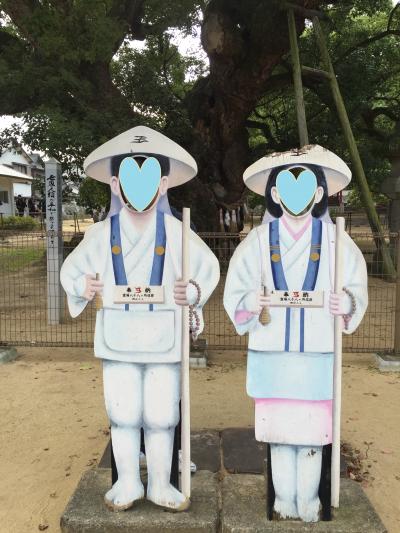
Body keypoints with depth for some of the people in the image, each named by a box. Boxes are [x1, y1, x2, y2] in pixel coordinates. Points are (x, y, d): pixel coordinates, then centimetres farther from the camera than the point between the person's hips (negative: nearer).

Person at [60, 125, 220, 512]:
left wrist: (194, 291, -12)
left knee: (161, 417, 7)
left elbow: (209, 268, 6)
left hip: (163, 338, -1)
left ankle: (160, 485, 28)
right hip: (118, 338, 1)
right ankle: (127, 483, 31)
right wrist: (82, 287, -12)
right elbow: (71, 270, 9)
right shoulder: (101, 234, 1)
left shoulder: (177, 232, -3)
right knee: (123, 415, 11)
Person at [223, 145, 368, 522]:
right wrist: (250, 303, -19)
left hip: (317, 354, 0)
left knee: (312, 429, 6)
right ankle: (284, 499, 29)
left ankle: (308, 501, 28)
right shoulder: (258, 240, 0)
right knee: (278, 429, 10)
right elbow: (234, 293, 1)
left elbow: (357, 289, 6)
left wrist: (348, 303, -15)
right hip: (272, 353, 0)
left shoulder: (335, 240, 1)